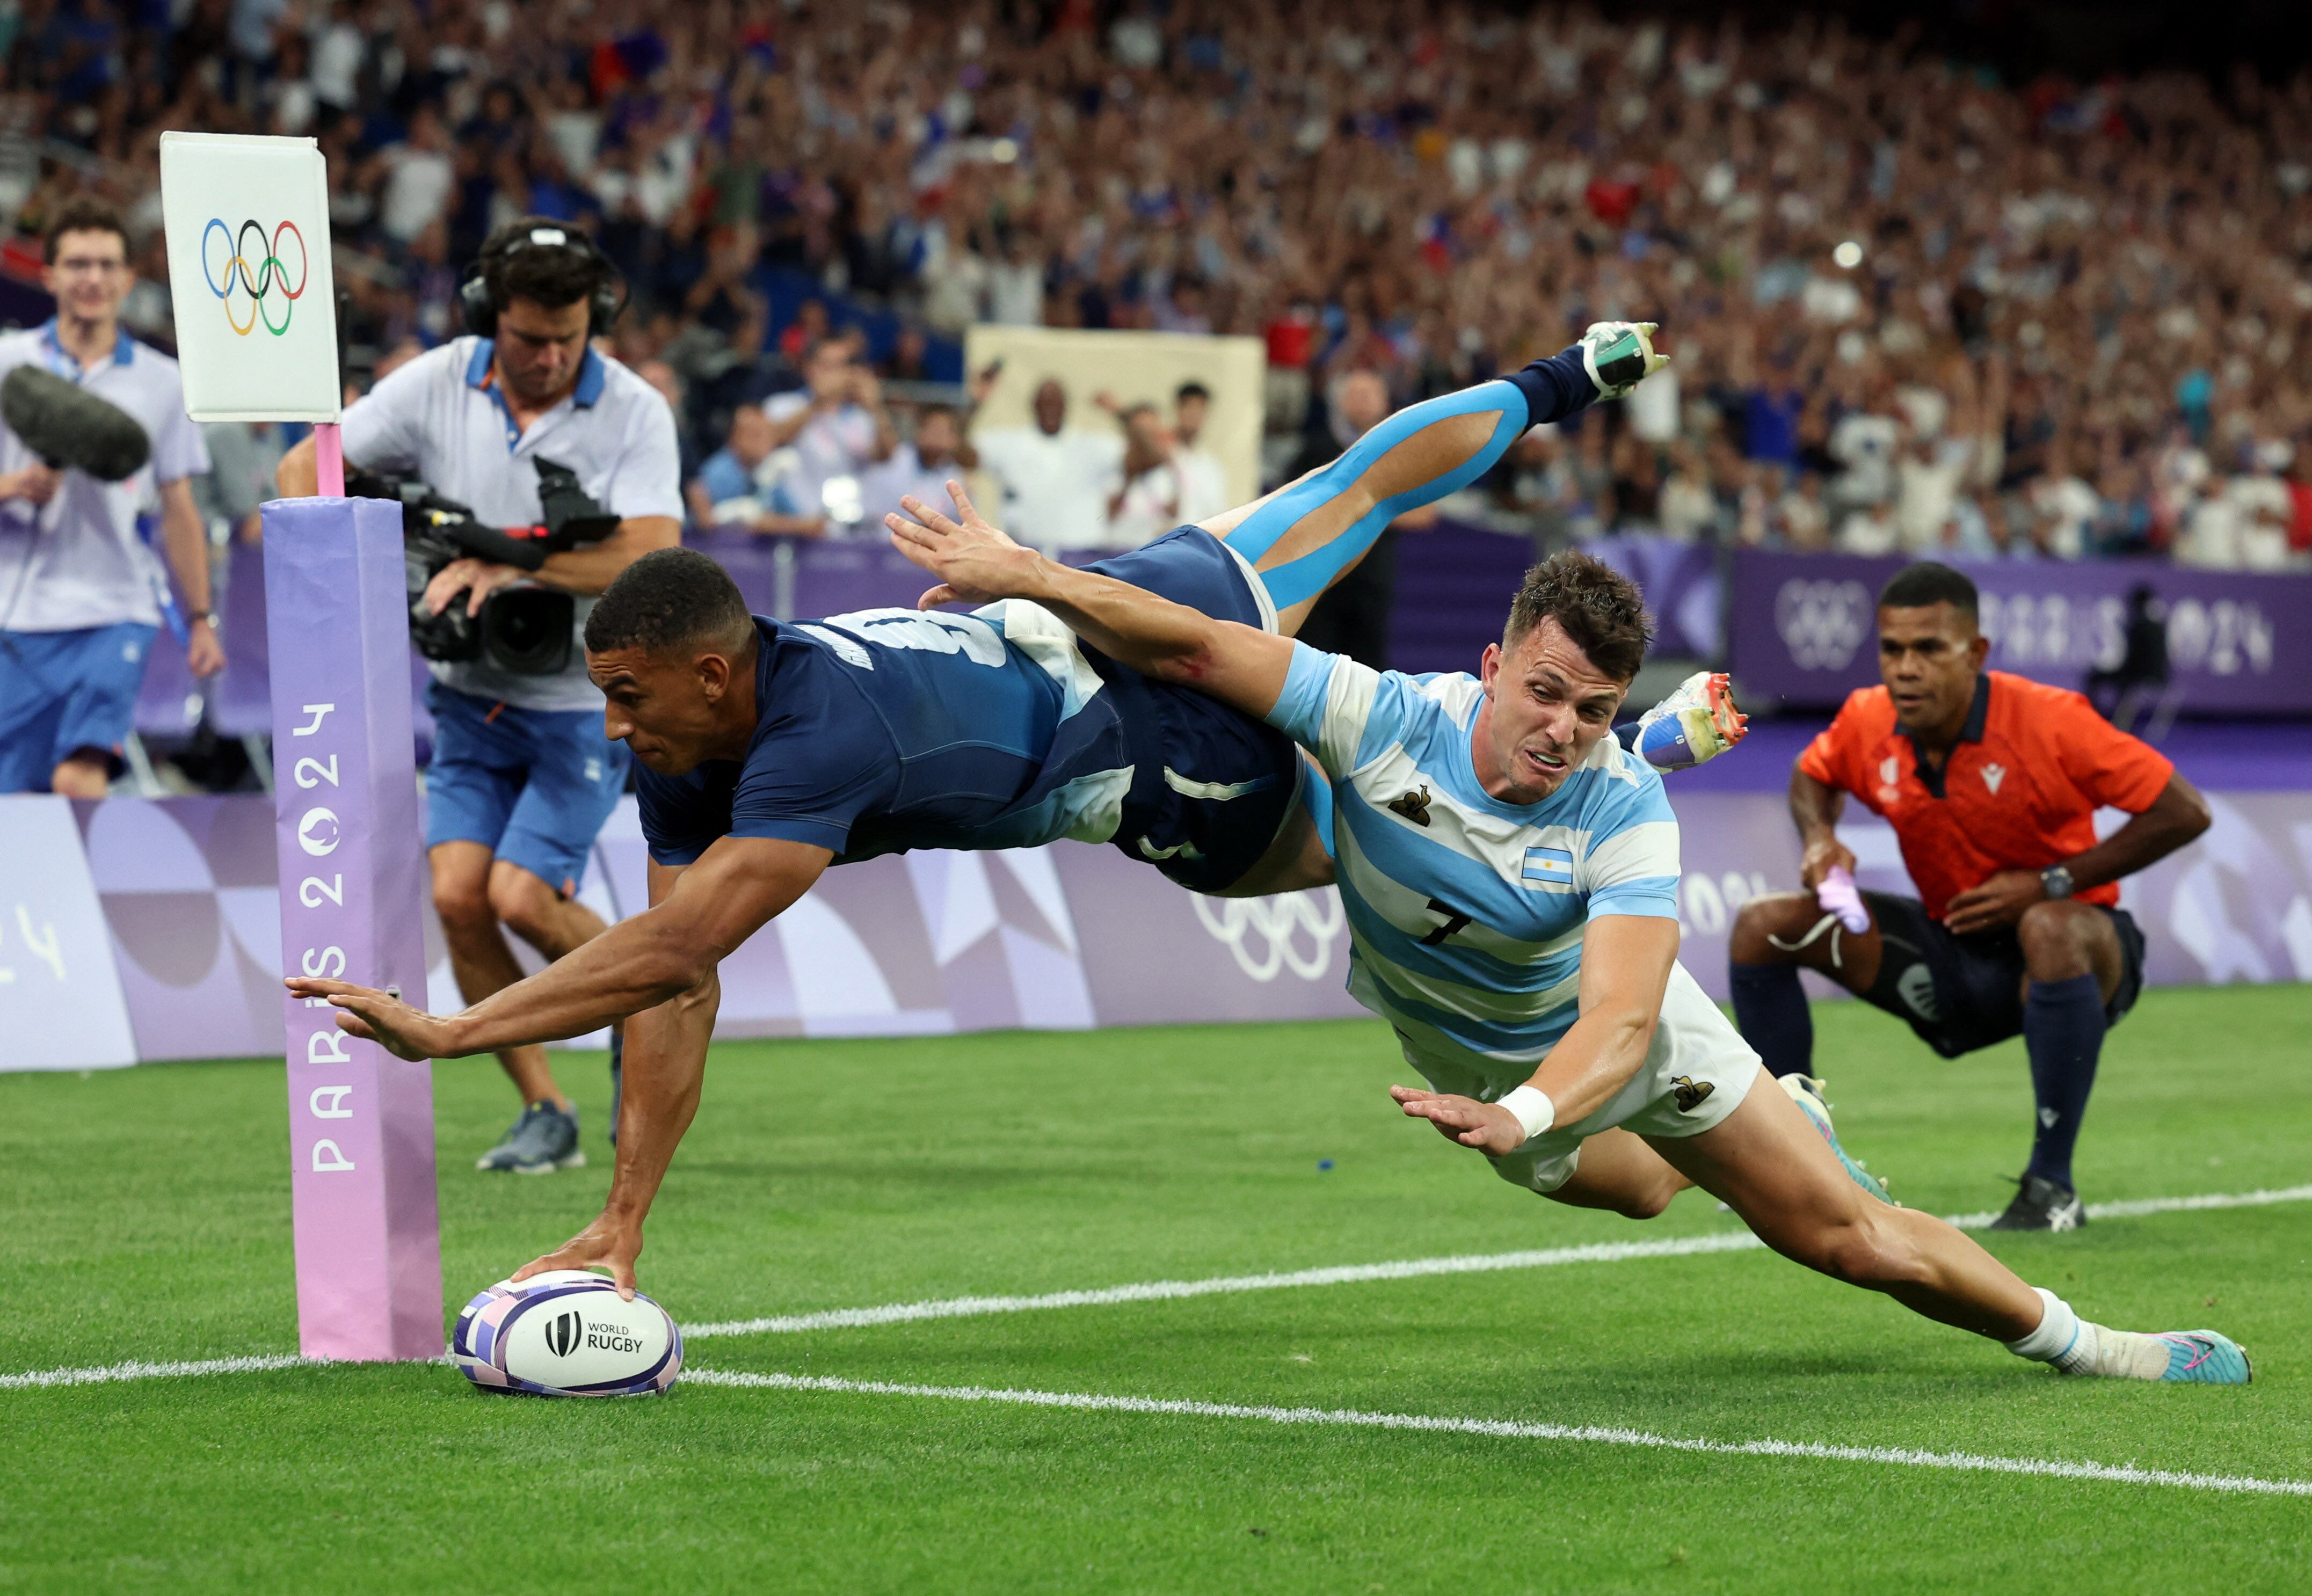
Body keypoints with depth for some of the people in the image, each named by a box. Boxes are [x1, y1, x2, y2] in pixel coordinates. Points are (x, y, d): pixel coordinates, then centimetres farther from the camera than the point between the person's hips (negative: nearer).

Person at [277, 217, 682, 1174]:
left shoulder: (635, 412, -14)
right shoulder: (437, 385, -5)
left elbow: (653, 559, -24)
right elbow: (307, 467, 0)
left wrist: (512, 566, -30)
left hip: (586, 699, -4)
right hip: (474, 695, 4)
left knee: (523, 894, -14)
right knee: (458, 895, -7)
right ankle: (546, 1115, 5)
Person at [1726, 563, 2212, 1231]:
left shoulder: (2048, 720, -23)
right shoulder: (1866, 722, -8)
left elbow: (2184, 813, -22)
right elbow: (1813, 775, 17)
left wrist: (2052, 883, -24)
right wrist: (1820, 840, -6)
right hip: (1949, 958, 5)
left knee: (2053, 929, -42)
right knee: (1764, 925, -6)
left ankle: (2052, 1186, -28)